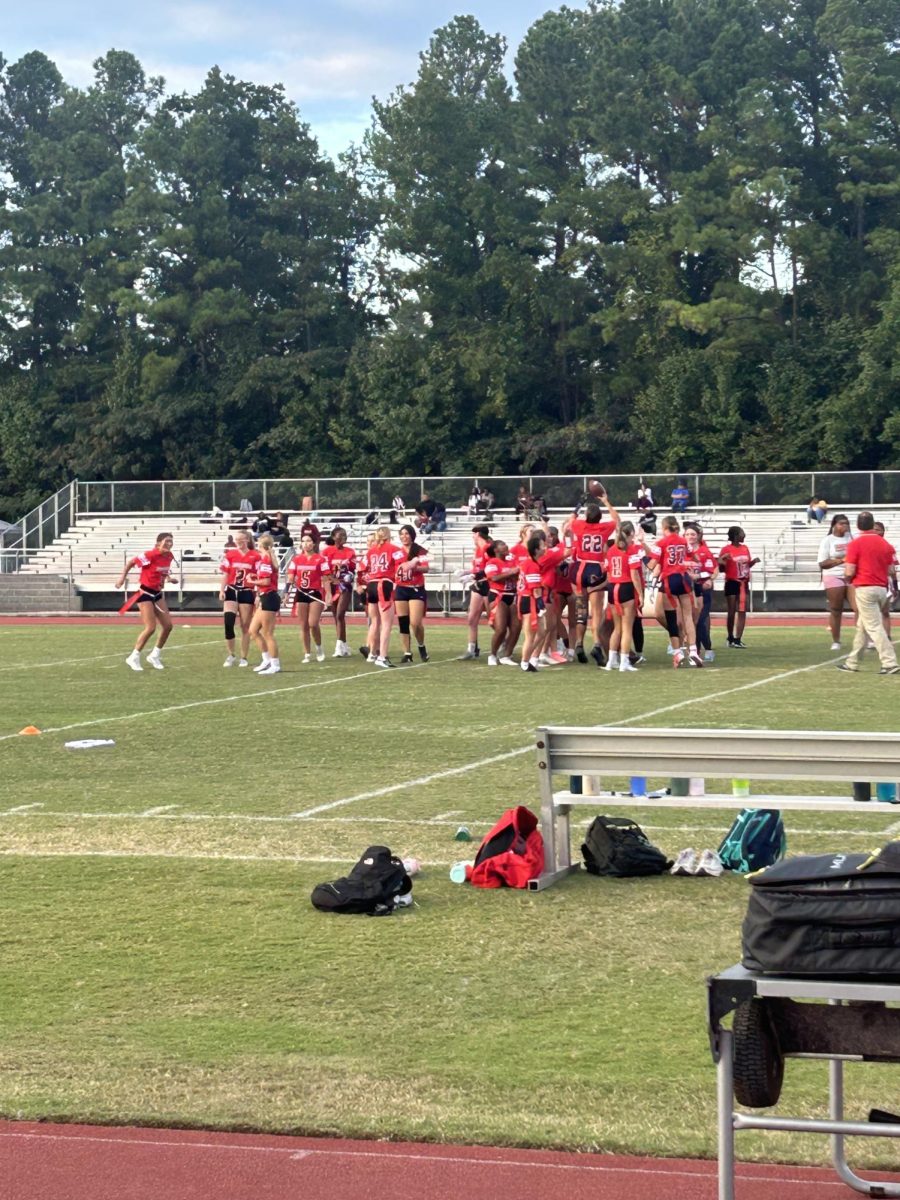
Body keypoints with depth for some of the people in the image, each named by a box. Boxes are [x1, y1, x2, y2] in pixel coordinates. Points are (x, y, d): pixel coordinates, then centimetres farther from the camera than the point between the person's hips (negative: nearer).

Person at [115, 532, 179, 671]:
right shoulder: (150, 555, -22)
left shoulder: (169, 556, 0)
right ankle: (134, 658, 3)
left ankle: (155, 655, 22)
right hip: (145, 593, -8)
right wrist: (122, 577, -18)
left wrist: (168, 577, 3)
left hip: (157, 594, 8)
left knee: (168, 625, 5)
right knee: (151, 628, -13)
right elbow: (131, 563, -13)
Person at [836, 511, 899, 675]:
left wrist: (847, 579, 9)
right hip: (882, 588, 6)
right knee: (862, 626, 17)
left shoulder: (855, 544, -10)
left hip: (864, 589, -6)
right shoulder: (885, 544, 6)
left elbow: (849, 572, -12)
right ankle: (853, 662, 26)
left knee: (874, 627, -6)